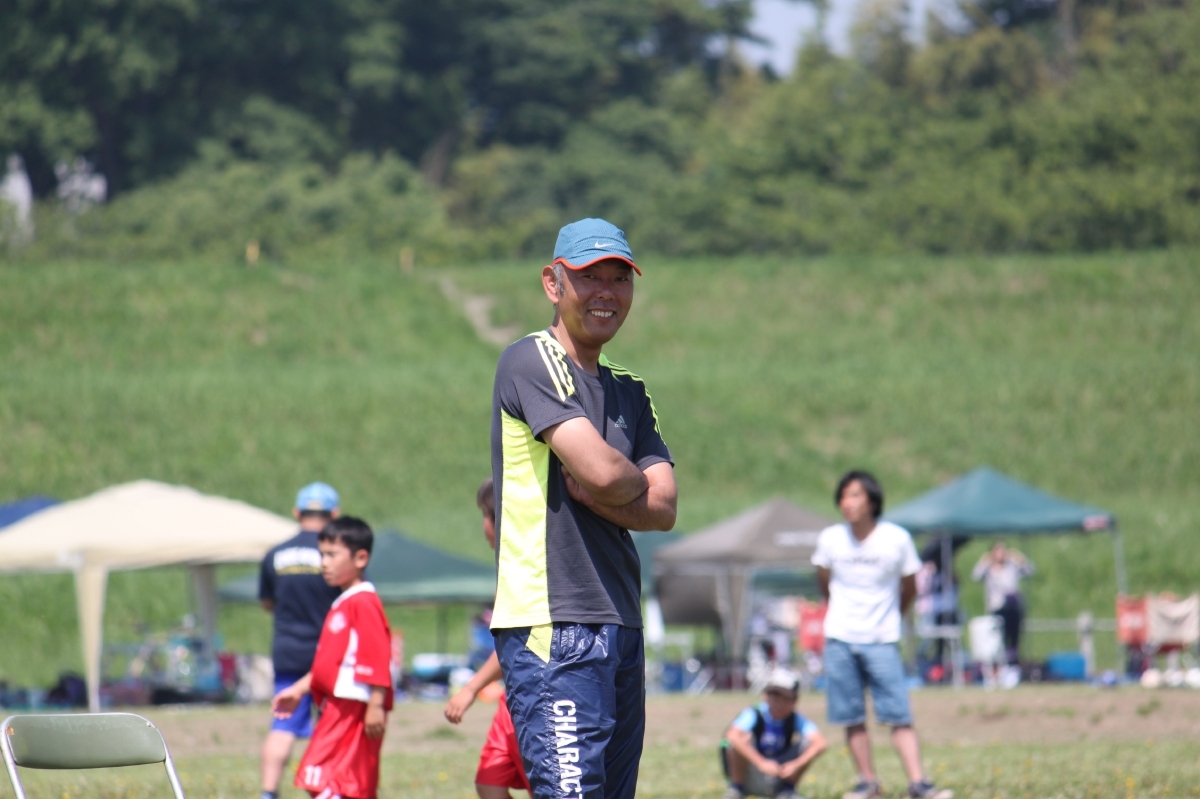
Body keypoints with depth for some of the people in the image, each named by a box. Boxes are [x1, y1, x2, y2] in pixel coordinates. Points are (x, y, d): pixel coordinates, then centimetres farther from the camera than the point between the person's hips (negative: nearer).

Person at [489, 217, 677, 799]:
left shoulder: (629, 392, 20)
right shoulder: (531, 362, -5)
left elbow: (663, 509, 8)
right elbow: (602, 469, -16)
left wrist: (595, 494, -10)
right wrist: (637, 483, 6)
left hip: (620, 626, 8)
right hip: (552, 625, -8)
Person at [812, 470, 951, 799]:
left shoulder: (897, 539, -7)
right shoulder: (830, 540, -2)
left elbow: (909, 587, 8)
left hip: (882, 640, -2)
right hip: (840, 639, 2)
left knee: (899, 715, -9)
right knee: (852, 718, 1)